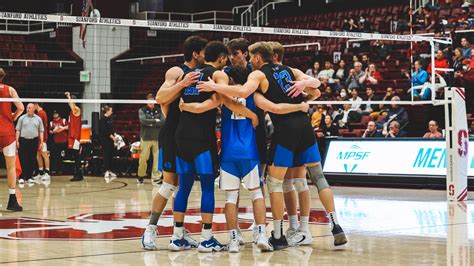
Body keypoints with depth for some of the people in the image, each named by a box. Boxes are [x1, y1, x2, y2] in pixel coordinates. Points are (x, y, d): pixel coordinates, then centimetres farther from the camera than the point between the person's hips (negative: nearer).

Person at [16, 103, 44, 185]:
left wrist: (41, 142, 1)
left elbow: (41, 131, 9)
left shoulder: (38, 119, 8)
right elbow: (18, 130, 5)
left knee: (32, 160, 3)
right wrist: (17, 141, -4)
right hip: (23, 140, -1)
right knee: (23, 160, -5)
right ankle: (22, 177, -4)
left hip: (34, 141, 1)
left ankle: (29, 177, 10)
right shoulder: (22, 118, 6)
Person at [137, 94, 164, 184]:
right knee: (143, 158, 0)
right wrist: (156, 121, -10)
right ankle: (141, 176, 17)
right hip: (145, 138, -1)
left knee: (157, 158, -4)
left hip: (157, 138, 2)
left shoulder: (159, 110, 9)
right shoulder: (142, 110, 5)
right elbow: (143, 121, -12)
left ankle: (156, 177, 0)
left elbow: (163, 122, -4)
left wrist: (151, 123, -10)